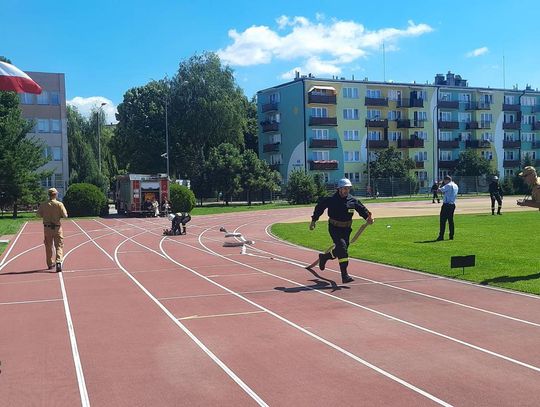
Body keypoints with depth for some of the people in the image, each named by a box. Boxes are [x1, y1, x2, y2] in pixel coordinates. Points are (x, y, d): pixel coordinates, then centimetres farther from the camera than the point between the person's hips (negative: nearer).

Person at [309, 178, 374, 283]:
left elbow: (362, 209, 2)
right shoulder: (331, 200, -11)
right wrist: (313, 220, 5)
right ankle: (344, 275, -16)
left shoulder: (353, 200, 0)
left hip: (346, 229, 5)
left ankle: (324, 257, 45)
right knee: (342, 247, -19)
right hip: (334, 228, -5)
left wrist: (368, 217, -19)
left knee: (341, 250, 13)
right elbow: (319, 207, 1)